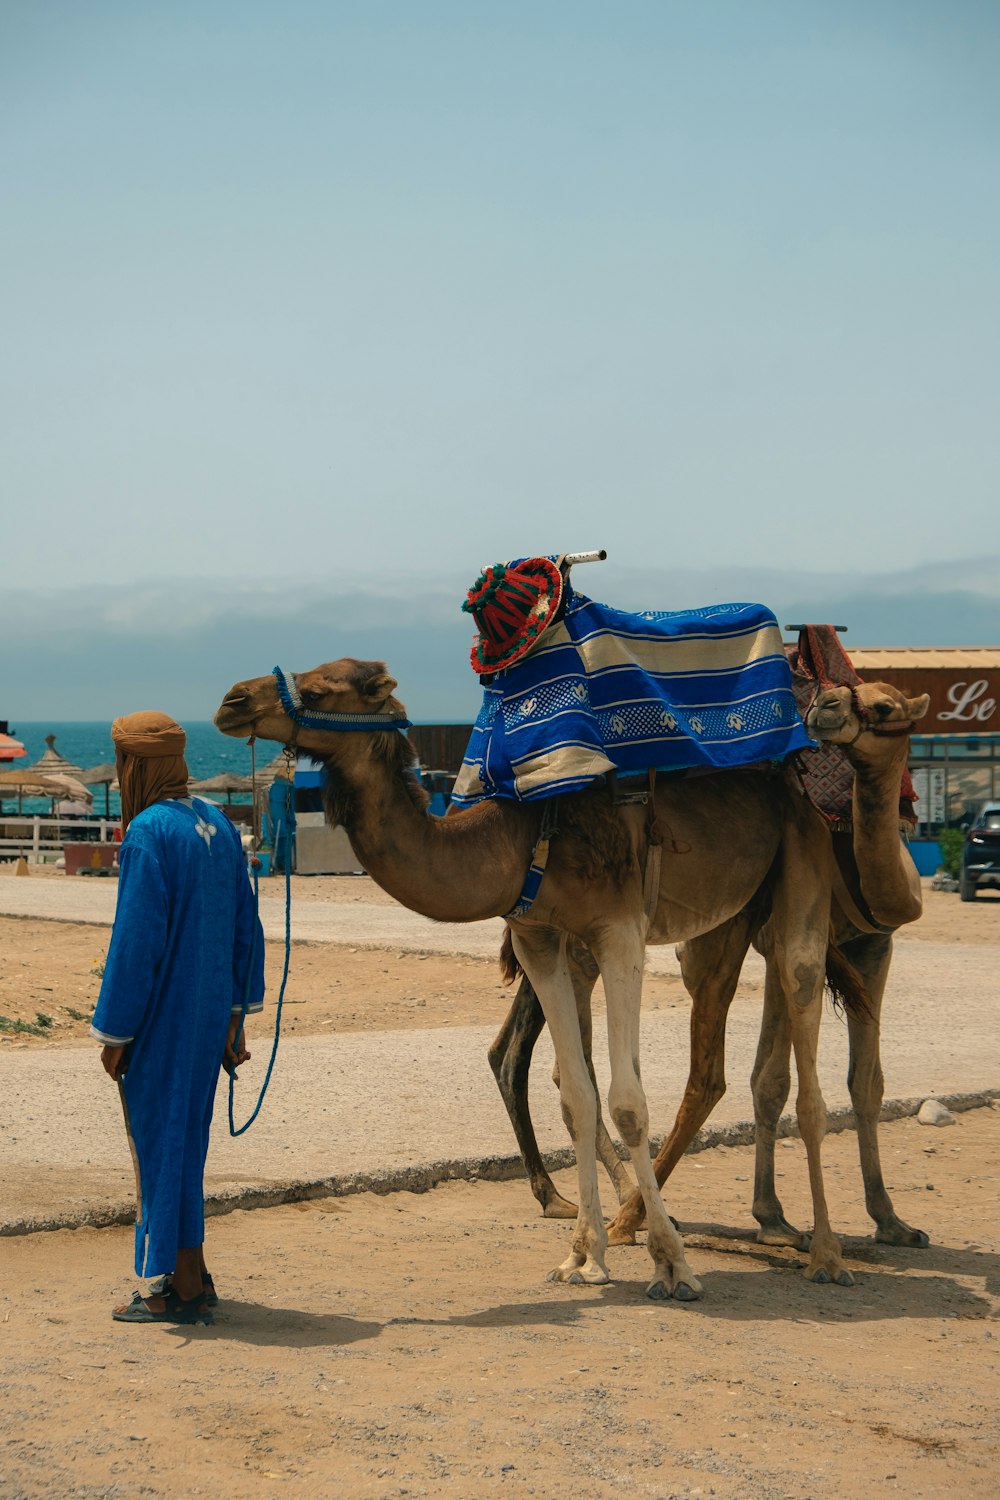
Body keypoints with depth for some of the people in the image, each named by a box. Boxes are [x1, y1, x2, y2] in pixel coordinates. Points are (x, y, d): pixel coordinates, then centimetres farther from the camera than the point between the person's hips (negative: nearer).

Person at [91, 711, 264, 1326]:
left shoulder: (148, 833, -18)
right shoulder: (218, 824, 7)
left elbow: (136, 941, -19)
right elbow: (246, 926, 12)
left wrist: (115, 1032, -12)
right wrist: (237, 1014, 18)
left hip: (161, 1018, -8)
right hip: (210, 1014, 8)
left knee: (163, 1140, 1)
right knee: (185, 1137, 19)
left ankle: (183, 1289, 8)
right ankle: (191, 1273, 27)